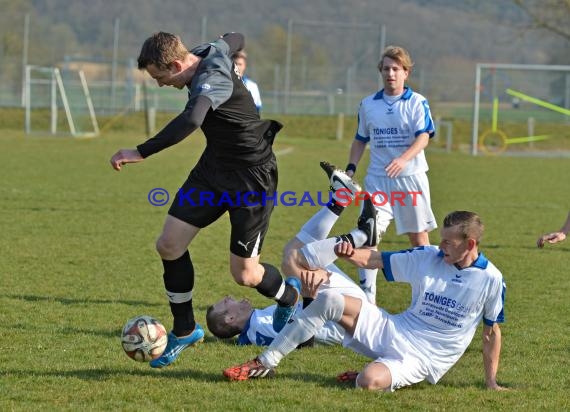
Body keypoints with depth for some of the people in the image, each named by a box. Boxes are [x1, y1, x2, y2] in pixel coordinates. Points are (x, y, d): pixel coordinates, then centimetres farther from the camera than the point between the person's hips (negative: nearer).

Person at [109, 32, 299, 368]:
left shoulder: (212, 81, -31)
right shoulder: (210, 51, -5)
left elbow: (191, 121, -51)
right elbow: (235, 39, 19)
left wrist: (141, 153, -51)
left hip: (252, 176, -9)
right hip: (214, 166, 9)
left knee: (244, 274, -5)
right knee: (169, 245, -1)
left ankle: (292, 299, 29)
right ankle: (185, 330, 16)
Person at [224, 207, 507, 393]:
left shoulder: (491, 280, -9)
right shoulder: (427, 257, 1)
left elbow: (492, 331, 2)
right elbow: (375, 260, 3)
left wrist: (491, 382, 1)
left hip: (423, 360, -5)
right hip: (393, 331, 5)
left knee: (370, 381, -37)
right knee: (330, 301, -13)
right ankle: (266, 363, -8)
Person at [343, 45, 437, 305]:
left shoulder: (417, 103, -2)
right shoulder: (368, 104, 9)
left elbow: (424, 137, -15)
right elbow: (360, 140, 19)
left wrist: (403, 159, -32)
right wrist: (351, 168, 5)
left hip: (410, 177, -2)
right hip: (377, 178, 2)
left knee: (418, 234, 6)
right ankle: (367, 295, -9)